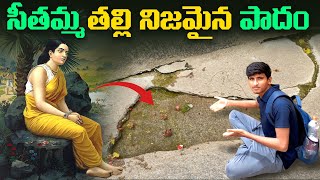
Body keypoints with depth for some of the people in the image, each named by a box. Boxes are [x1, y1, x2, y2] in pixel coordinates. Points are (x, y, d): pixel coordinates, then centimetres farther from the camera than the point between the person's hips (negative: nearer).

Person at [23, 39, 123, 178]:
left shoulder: (59, 73, 12)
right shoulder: (40, 71, -14)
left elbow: (60, 101, 9)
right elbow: (40, 103, -22)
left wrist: (69, 113, -11)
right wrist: (66, 116, -22)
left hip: (53, 113, 9)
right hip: (37, 117, -9)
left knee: (94, 127, -5)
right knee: (78, 131, -28)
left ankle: (92, 166, -7)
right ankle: (99, 164, -9)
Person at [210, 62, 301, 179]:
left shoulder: (280, 104, -32)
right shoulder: (265, 92, -5)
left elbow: (282, 145, -32)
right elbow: (256, 104, 22)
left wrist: (246, 134, -32)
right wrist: (228, 102, 15)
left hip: (278, 154, -9)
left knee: (232, 170, -26)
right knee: (234, 115, 11)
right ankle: (250, 147, 0)